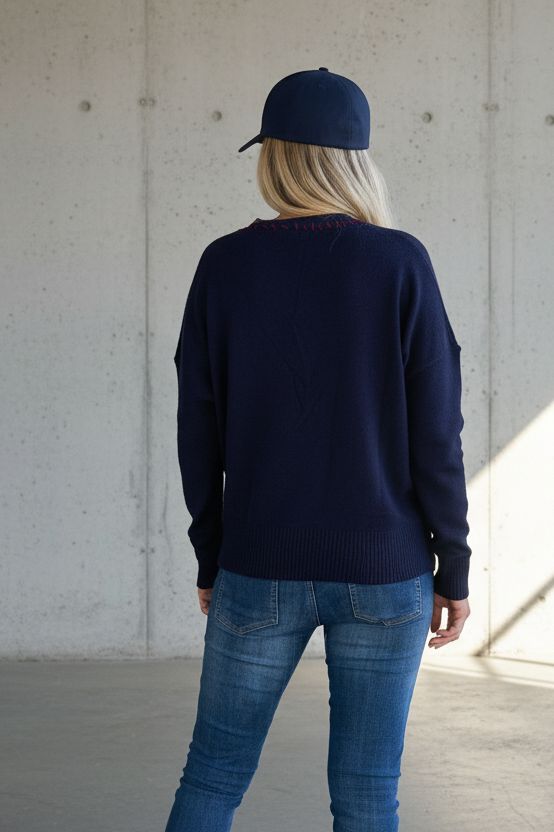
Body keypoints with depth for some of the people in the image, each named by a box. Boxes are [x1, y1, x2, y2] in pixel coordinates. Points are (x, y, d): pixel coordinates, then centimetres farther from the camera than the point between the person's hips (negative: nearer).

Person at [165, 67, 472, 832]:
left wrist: (209, 559, 11)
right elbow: (436, 433, -8)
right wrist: (455, 568, 1)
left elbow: (200, 430, 0)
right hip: (384, 571, -1)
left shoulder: (226, 266, -4)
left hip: (260, 569, 1)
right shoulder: (400, 263, -7)